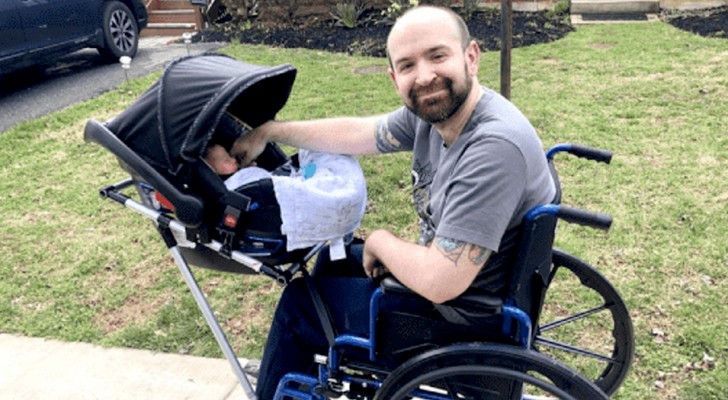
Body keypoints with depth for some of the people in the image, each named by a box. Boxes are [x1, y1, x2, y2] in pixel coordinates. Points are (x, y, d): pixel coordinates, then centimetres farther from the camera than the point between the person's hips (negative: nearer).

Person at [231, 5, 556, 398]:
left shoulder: (496, 147, -34)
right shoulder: (433, 110, -8)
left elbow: (438, 282, -34)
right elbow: (357, 132, 7)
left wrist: (380, 241, -15)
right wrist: (268, 131, 13)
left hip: (462, 321, -8)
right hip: (448, 273, 8)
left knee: (299, 301, 5)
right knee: (335, 258, 24)